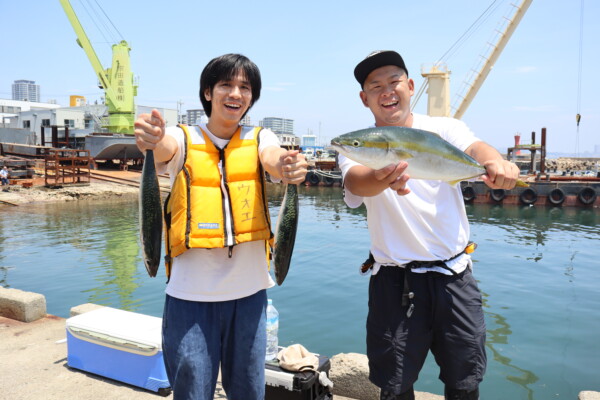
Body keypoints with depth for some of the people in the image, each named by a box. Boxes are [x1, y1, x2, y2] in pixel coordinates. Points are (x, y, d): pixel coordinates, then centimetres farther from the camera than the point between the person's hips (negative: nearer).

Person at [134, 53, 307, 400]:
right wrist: (152, 137, -46)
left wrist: (289, 166, -41)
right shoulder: (183, 139, 0)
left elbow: (273, 160, -18)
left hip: (248, 293, 2)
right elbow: (165, 147, -23)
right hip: (191, 295, -1)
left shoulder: (259, 139, 4)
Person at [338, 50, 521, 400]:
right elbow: (355, 181, -25)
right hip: (395, 280, -1)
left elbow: (474, 147, -20)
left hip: (455, 276, 1)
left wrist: (495, 161, -44)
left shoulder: (444, 129, 2)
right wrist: (380, 179, -49)